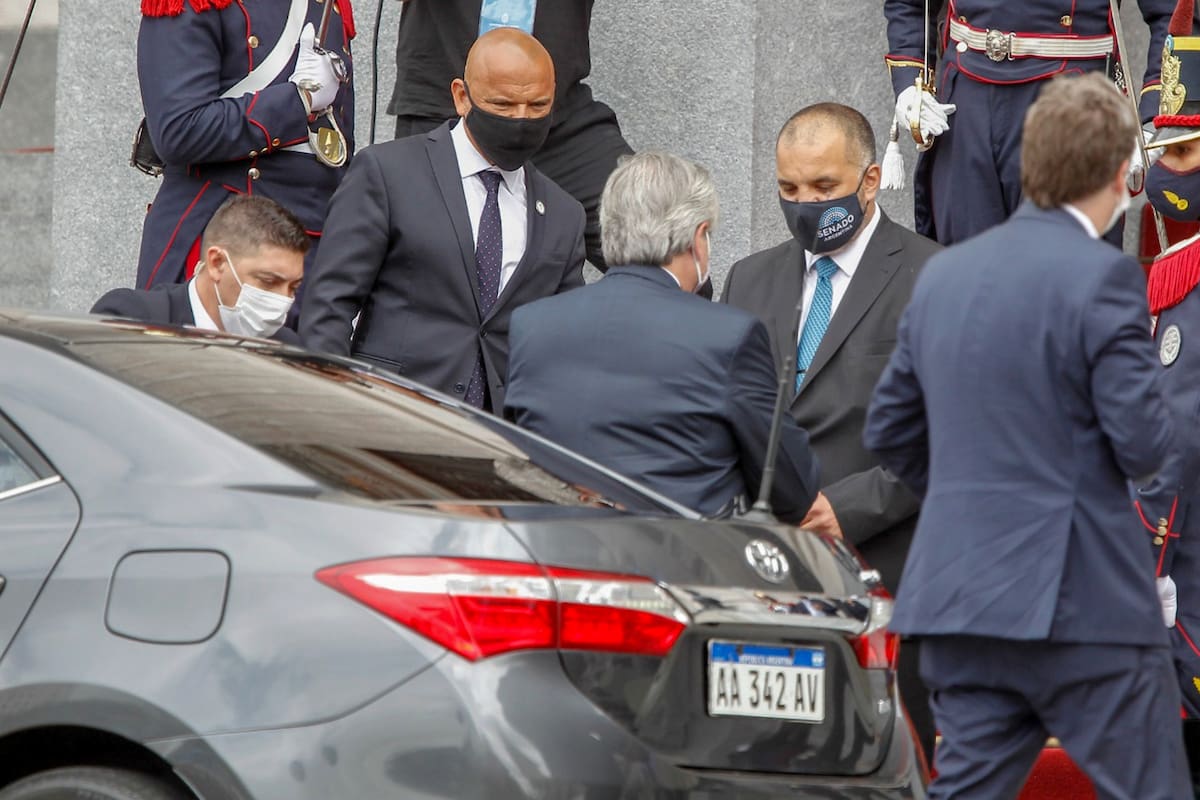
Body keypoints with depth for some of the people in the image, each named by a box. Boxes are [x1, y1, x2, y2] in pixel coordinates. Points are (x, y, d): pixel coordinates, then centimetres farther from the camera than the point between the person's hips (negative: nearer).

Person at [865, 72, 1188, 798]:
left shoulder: (943, 275, 11)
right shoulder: (1102, 278, -12)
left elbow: (888, 431, 18)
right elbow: (1144, 444, -14)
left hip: (957, 595, 6)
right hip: (1082, 601, -6)